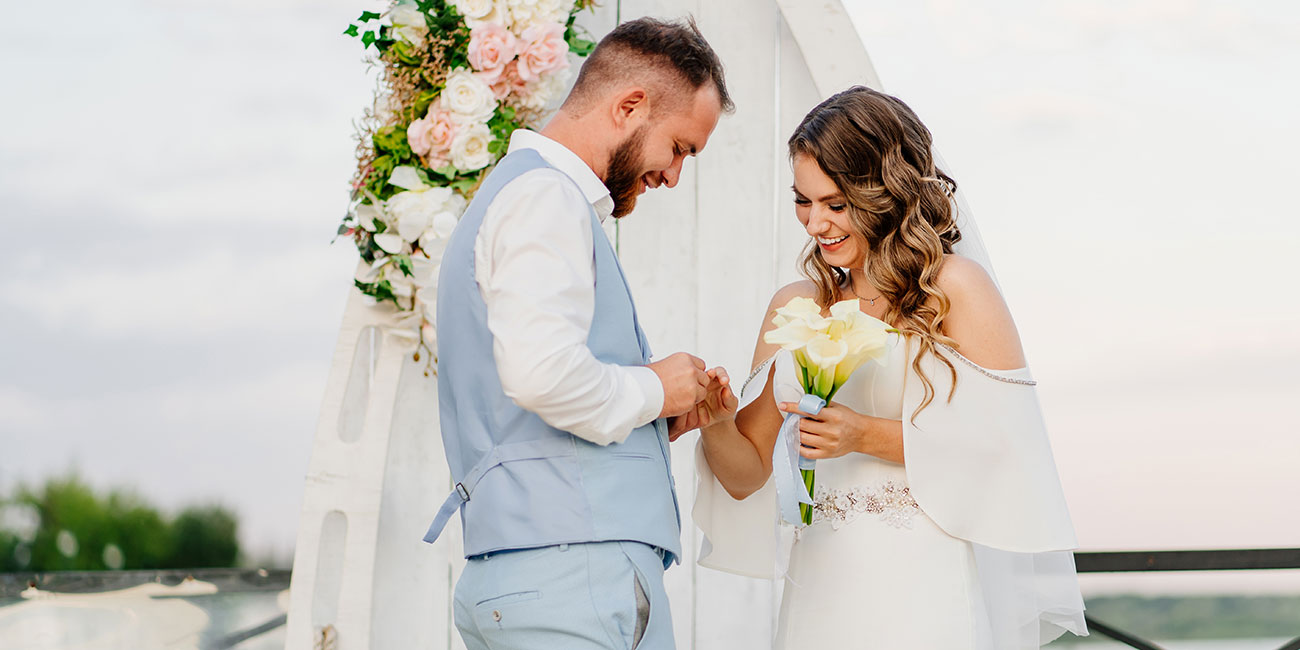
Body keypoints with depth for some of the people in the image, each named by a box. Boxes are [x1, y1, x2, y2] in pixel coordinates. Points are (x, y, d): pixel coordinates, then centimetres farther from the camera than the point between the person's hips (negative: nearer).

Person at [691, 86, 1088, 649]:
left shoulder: (955, 287, -3)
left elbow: (1007, 444, -11)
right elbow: (746, 476, 12)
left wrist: (870, 436, -16)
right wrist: (717, 426, -9)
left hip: (925, 590, -4)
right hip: (821, 592, 4)